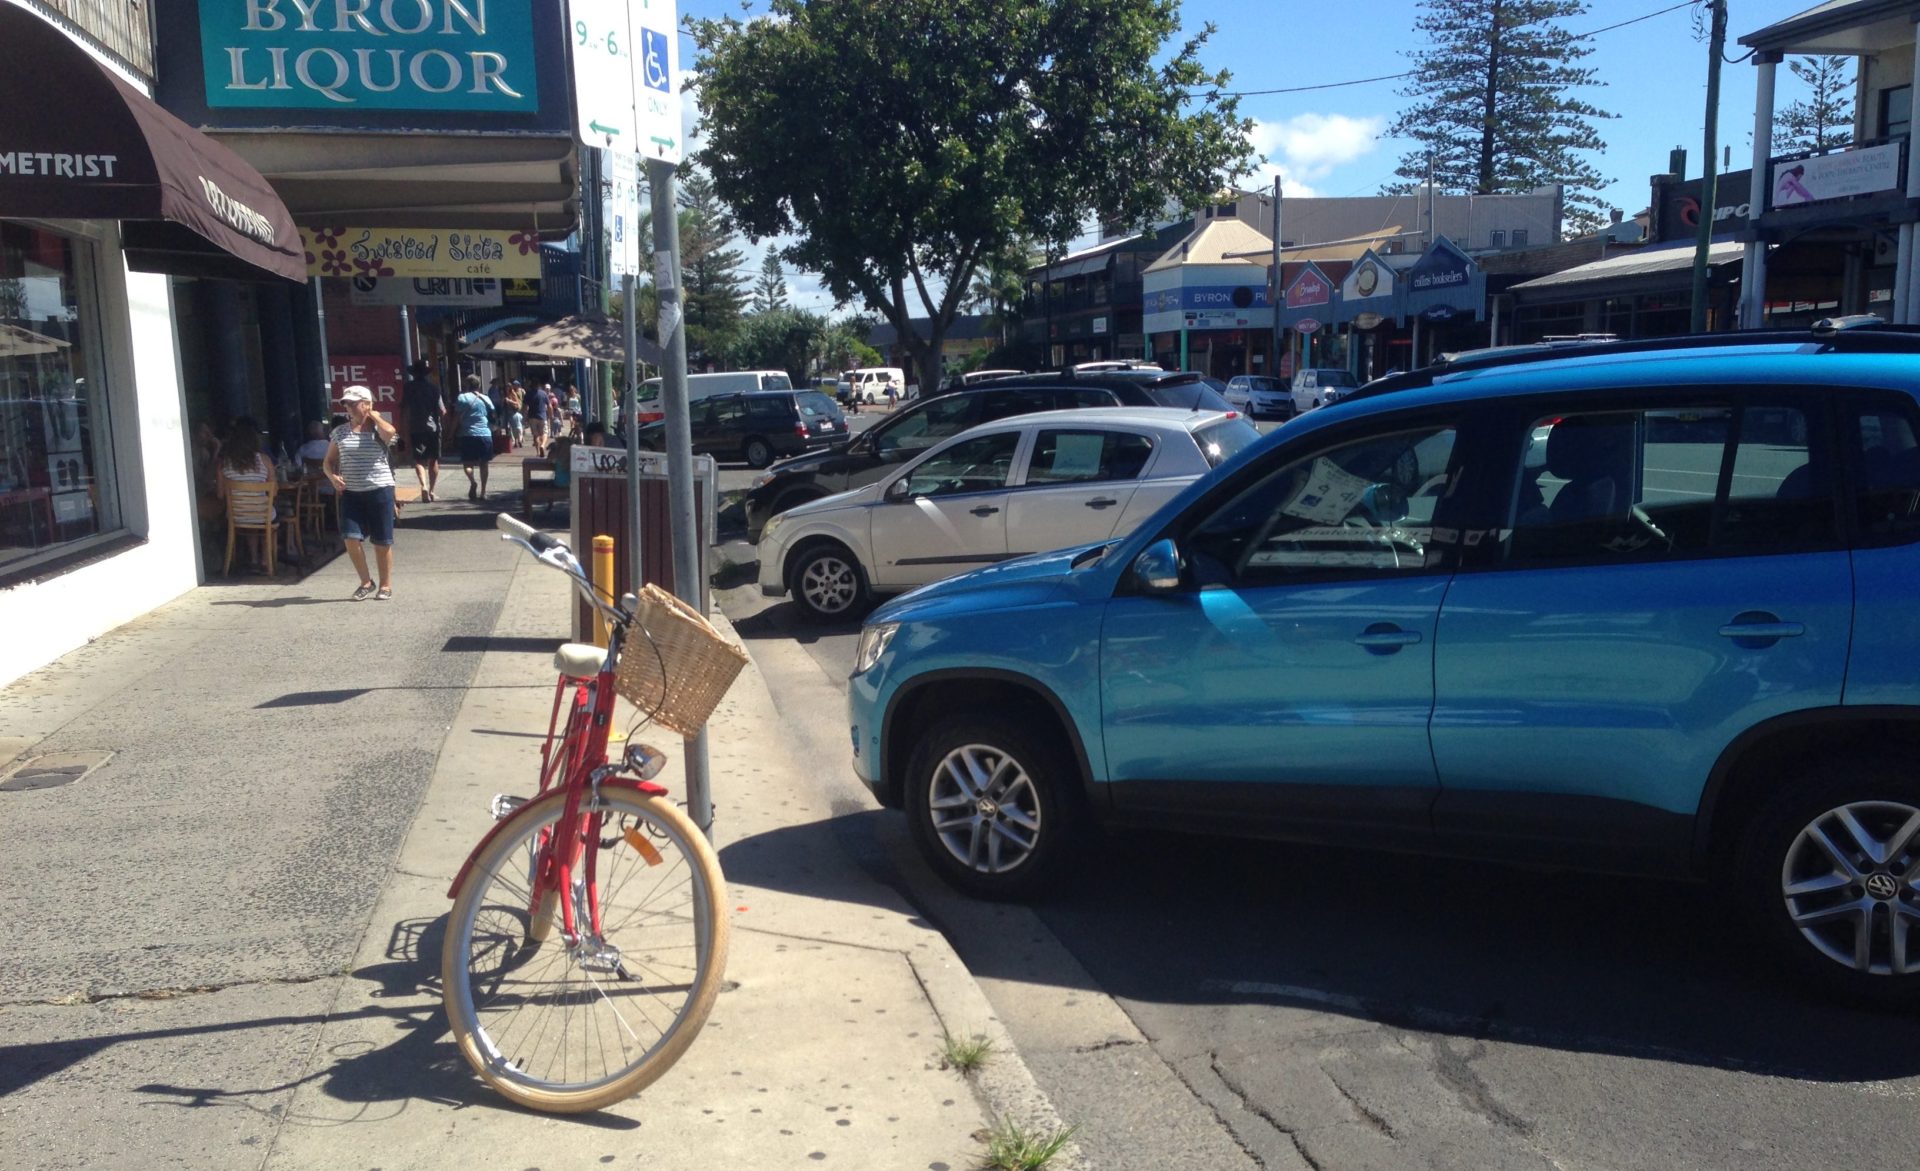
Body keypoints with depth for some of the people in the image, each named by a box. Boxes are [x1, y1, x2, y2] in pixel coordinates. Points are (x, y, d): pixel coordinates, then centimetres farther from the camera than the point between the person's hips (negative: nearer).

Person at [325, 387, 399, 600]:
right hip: (351, 493, 3)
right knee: (351, 539, -8)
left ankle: (386, 585, 17)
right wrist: (332, 476, -6)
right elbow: (329, 460, 15)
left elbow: (390, 432, -28)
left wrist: (374, 415, -10)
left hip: (379, 490, -3)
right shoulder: (340, 432, 9)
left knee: (382, 542, 3)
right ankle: (366, 582, 11)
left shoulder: (378, 429, -2)